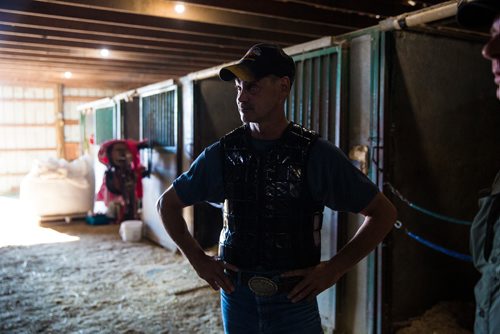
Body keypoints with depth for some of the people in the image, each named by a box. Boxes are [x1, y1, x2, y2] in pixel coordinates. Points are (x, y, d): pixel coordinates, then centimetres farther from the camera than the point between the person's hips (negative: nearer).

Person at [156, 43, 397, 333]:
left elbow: (384, 213, -7)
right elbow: (167, 203, 8)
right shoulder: (222, 153, -4)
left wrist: (334, 269, -12)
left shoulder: (316, 154, -12)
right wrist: (198, 259, 0)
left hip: (295, 302, -2)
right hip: (237, 298, 3)